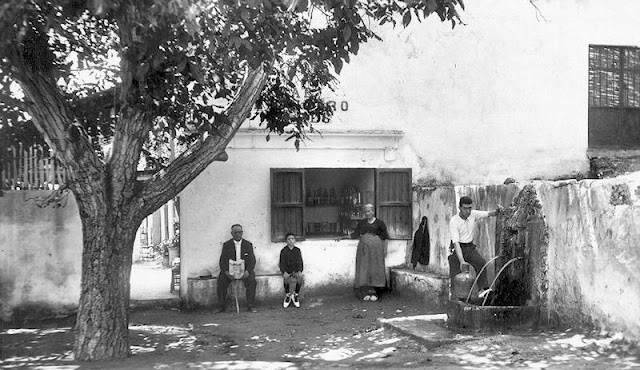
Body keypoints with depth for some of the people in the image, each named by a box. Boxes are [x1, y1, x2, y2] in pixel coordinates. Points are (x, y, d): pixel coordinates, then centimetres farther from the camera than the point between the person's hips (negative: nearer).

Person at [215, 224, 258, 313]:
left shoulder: (248, 244, 9)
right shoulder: (226, 245, 8)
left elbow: (252, 260, 2)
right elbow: (222, 260, 1)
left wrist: (247, 271, -17)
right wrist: (226, 272, -17)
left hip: (244, 270, 0)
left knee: (251, 280, -28)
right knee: (221, 280, -26)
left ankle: (251, 306, -22)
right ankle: (221, 307, -17)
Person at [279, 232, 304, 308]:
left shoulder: (297, 250, 5)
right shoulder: (283, 251, 1)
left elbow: (300, 262, 1)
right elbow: (282, 263, -3)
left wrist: (299, 271, -18)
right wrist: (284, 272, -22)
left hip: (296, 271, 1)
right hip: (287, 271, -1)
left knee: (301, 277, -31)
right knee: (286, 278, -35)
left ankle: (296, 295, -10)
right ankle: (287, 295, -13)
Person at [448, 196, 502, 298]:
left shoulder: (473, 214, -5)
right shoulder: (453, 222, -20)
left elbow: (489, 214, 0)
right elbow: (456, 243, -26)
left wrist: (497, 210, -26)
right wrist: (461, 261, -34)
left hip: (470, 247, 4)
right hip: (457, 249, -4)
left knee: (481, 263, -22)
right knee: (455, 274, -9)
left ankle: (482, 289, -25)